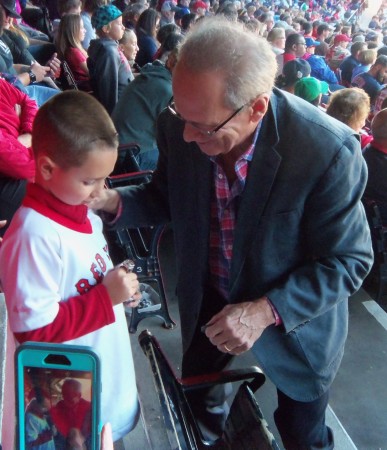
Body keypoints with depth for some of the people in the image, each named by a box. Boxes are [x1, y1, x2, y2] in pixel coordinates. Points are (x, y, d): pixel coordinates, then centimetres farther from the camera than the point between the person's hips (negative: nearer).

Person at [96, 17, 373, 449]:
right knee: (196, 401, 28)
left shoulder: (328, 151, -33)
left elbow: (348, 260, -20)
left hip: (294, 317, -3)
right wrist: (111, 200, -22)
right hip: (208, 301, 4)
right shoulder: (179, 124, -20)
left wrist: (266, 311, -31)